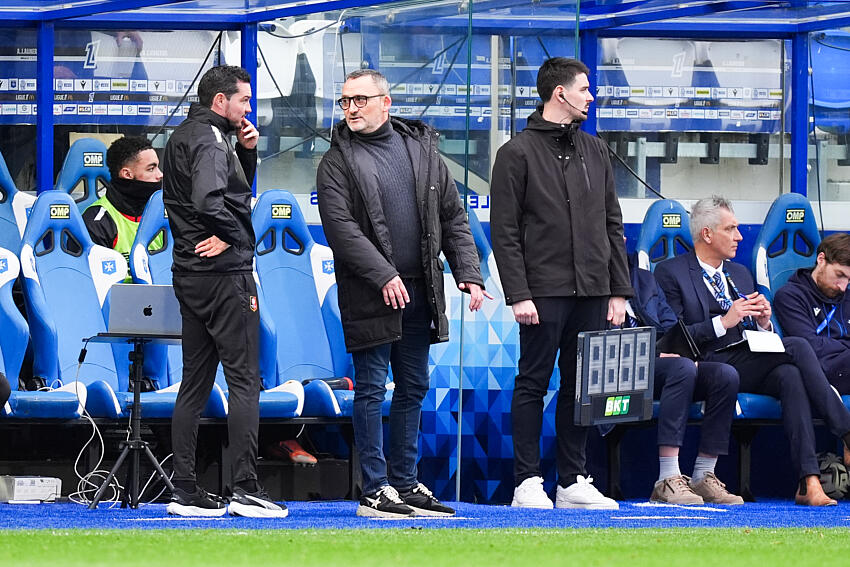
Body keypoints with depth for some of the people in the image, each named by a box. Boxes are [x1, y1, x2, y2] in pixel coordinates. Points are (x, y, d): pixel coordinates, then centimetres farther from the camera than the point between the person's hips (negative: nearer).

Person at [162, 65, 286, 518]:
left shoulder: (182, 137, 17)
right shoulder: (209, 140, -15)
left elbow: (238, 190, 23)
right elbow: (208, 199, -32)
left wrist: (246, 153, 7)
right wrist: (232, 236, -16)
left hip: (191, 276, 10)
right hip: (225, 275, -10)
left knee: (195, 383, 10)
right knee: (244, 380, -6)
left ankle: (184, 490, 10)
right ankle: (246, 490, -8)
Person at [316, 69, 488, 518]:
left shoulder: (422, 150, 11)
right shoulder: (337, 163, -1)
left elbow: (453, 218, 13)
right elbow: (341, 228, -12)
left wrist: (468, 273, 2)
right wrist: (383, 276, -21)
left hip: (420, 292, 5)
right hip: (369, 295, -5)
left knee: (414, 388, 10)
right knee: (371, 390, -3)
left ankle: (405, 483, 18)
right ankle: (375, 490, -2)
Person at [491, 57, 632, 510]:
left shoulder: (594, 151, 15)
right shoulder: (517, 153, -2)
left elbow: (613, 225, 16)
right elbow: (504, 231, -6)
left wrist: (618, 290, 9)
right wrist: (518, 294, -14)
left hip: (592, 293, 5)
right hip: (544, 292, -5)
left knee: (581, 387, 7)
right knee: (533, 383, -1)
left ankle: (573, 481, 12)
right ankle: (528, 482, 1)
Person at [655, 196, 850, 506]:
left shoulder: (740, 274, 26)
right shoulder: (670, 273, 4)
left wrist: (763, 323, 2)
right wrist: (724, 322, -14)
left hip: (753, 362, 6)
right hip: (712, 365, -6)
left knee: (790, 375, -31)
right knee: (797, 346, -26)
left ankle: (809, 483, -40)